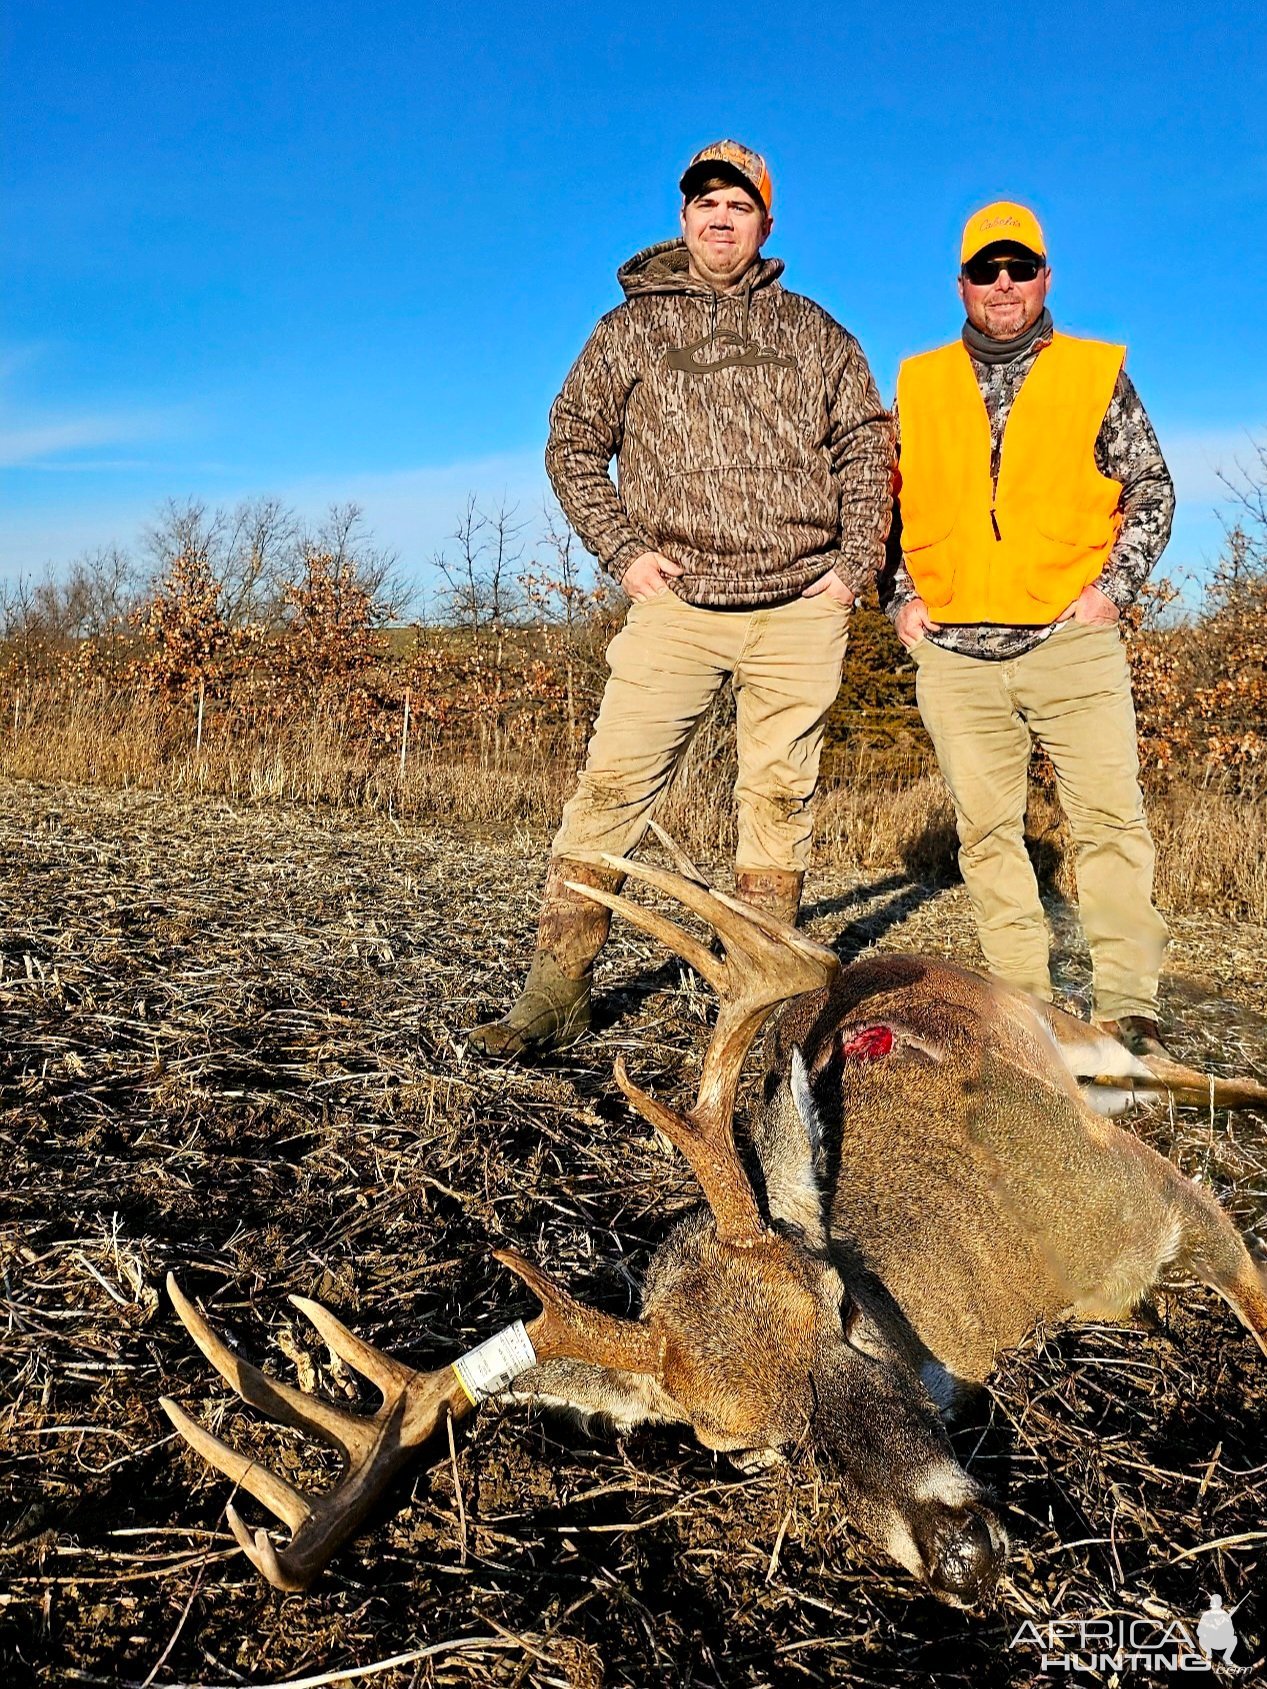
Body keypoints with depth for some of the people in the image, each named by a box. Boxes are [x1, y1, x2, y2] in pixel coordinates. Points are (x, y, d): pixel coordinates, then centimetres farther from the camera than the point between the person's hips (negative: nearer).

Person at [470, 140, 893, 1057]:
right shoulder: (630, 328, 11)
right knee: (612, 786, -8)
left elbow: (868, 444, 15)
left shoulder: (812, 331, 14)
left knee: (780, 800, 4)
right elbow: (572, 443, 12)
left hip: (800, 610, 2)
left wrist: (857, 562, 4)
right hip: (676, 602, -1)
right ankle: (557, 991, -2)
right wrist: (620, 549, -1)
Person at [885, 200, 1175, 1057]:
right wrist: (901, 599, 5)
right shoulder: (919, 385, 14)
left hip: (1072, 639, -1)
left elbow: (1152, 491, 11)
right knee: (987, 831, 2)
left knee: (1111, 818, -7)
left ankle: (1129, 1009, 0)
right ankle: (1025, 1006, 11)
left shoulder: (1096, 373, 10)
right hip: (955, 650, 2)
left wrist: (1114, 587, -2)